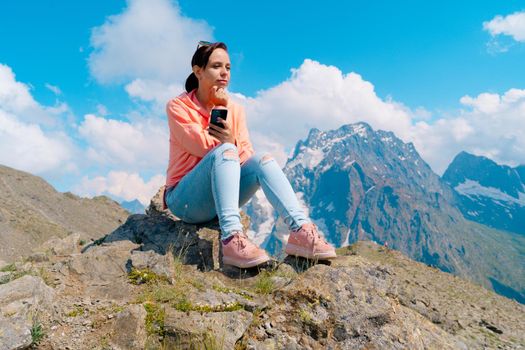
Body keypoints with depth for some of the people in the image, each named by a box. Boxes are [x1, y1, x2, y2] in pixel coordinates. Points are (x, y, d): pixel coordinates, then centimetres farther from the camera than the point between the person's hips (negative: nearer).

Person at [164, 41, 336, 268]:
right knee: (224, 150, -31)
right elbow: (203, 147, -17)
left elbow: (247, 155, -2)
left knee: (262, 159, -21)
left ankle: (301, 230, -33)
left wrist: (231, 140, -19)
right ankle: (231, 237, -45)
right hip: (186, 201, -4)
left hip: (223, 197, 4)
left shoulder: (235, 109, 8)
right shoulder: (178, 106, -4)